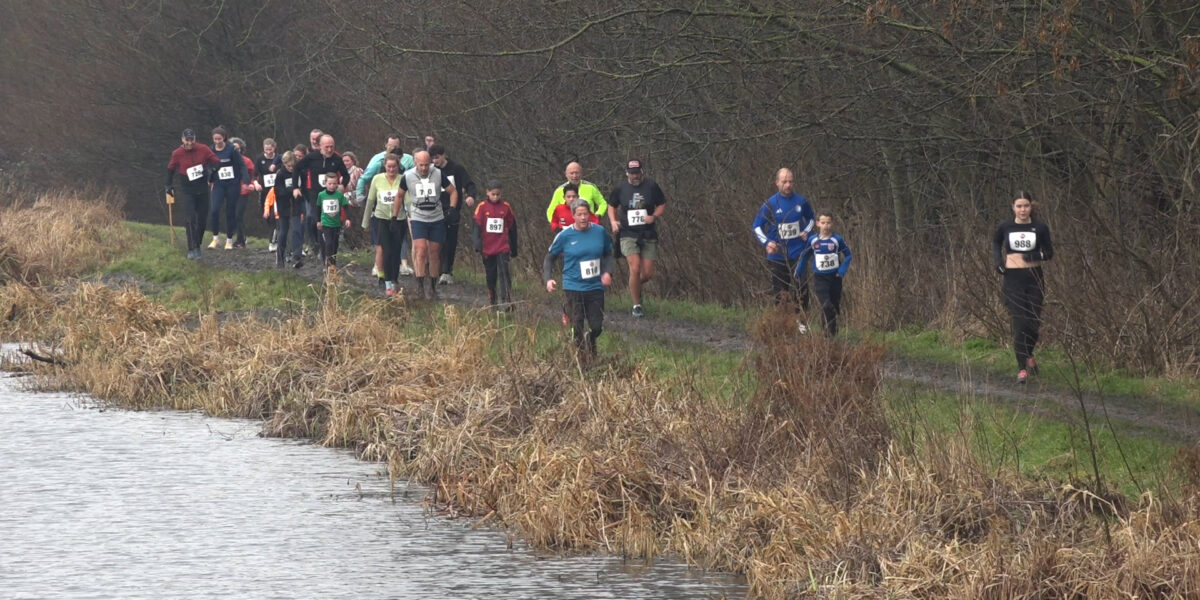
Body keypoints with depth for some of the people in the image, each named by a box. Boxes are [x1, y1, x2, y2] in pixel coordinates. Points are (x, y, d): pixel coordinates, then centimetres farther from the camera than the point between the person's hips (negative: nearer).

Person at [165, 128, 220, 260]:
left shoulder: (203, 150, -6)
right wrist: (169, 185, 11)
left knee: (201, 219, 7)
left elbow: (216, 162, 1)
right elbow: (171, 169, 8)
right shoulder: (177, 154, -8)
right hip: (186, 190, -2)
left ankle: (197, 246, 23)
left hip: (202, 189, 2)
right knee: (190, 219, -13)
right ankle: (192, 249, -15)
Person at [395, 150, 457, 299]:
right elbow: (400, 196, 11)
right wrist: (394, 217, 10)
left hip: (437, 219, 2)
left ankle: (433, 287, 17)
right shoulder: (408, 177, -4)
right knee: (421, 250, -18)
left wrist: (452, 209, -6)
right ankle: (420, 286, -15)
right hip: (418, 219, -2)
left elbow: (453, 191, 7)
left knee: (434, 253, 6)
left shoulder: (438, 175, -4)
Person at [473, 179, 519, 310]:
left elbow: (512, 228, 13)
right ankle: (492, 300, 24)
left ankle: (506, 300, -16)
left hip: (503, 248, -1)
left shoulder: (506, 207, 4)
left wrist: (514, 248, 17)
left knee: (504, 272, -13)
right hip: (487, 248, 1)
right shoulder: (482, 207, -1)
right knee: (490, 276, 10)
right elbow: (476, 227, -3)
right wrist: (478, 244, -15)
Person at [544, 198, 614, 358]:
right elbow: (550, 257, 5)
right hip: (574, 288, -2)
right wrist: (548, 278, -9)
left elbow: (608, 253, 15)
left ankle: (590, 340, 36)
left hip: (595, 286, 2)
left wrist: (607, 272, -2)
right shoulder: (565, 235, -6)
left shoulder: (600, 232, 0)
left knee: (597, 326, 2)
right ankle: (581, 356, 20)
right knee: (577, 327, 0)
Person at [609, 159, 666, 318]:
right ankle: (637, 305, -2)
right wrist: (613, 221, -3)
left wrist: (654, 216, -11)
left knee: (648, 273, -1)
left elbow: (662, 205, 8)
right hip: (628, 235, -1)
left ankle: (635, 286, 35)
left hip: (649, 236, 1)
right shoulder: (621, 189, 1)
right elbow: (612, 207, 16)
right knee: (635, 269, -15)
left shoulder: (651, 186, -1)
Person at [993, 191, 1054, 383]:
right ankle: (1022, 368, -8)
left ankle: (1028, 355, 35)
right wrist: (998, 261, 7)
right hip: (1013, 279, -1)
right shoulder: (1005, 227, 1)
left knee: (1034, 323, 5)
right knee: (1019, 323, -9)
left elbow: (1049, 252, 6)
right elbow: (996, 242, 22)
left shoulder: (1040, 228, 0)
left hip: (1034, 277, 1)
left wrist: (1037, 256, -14)